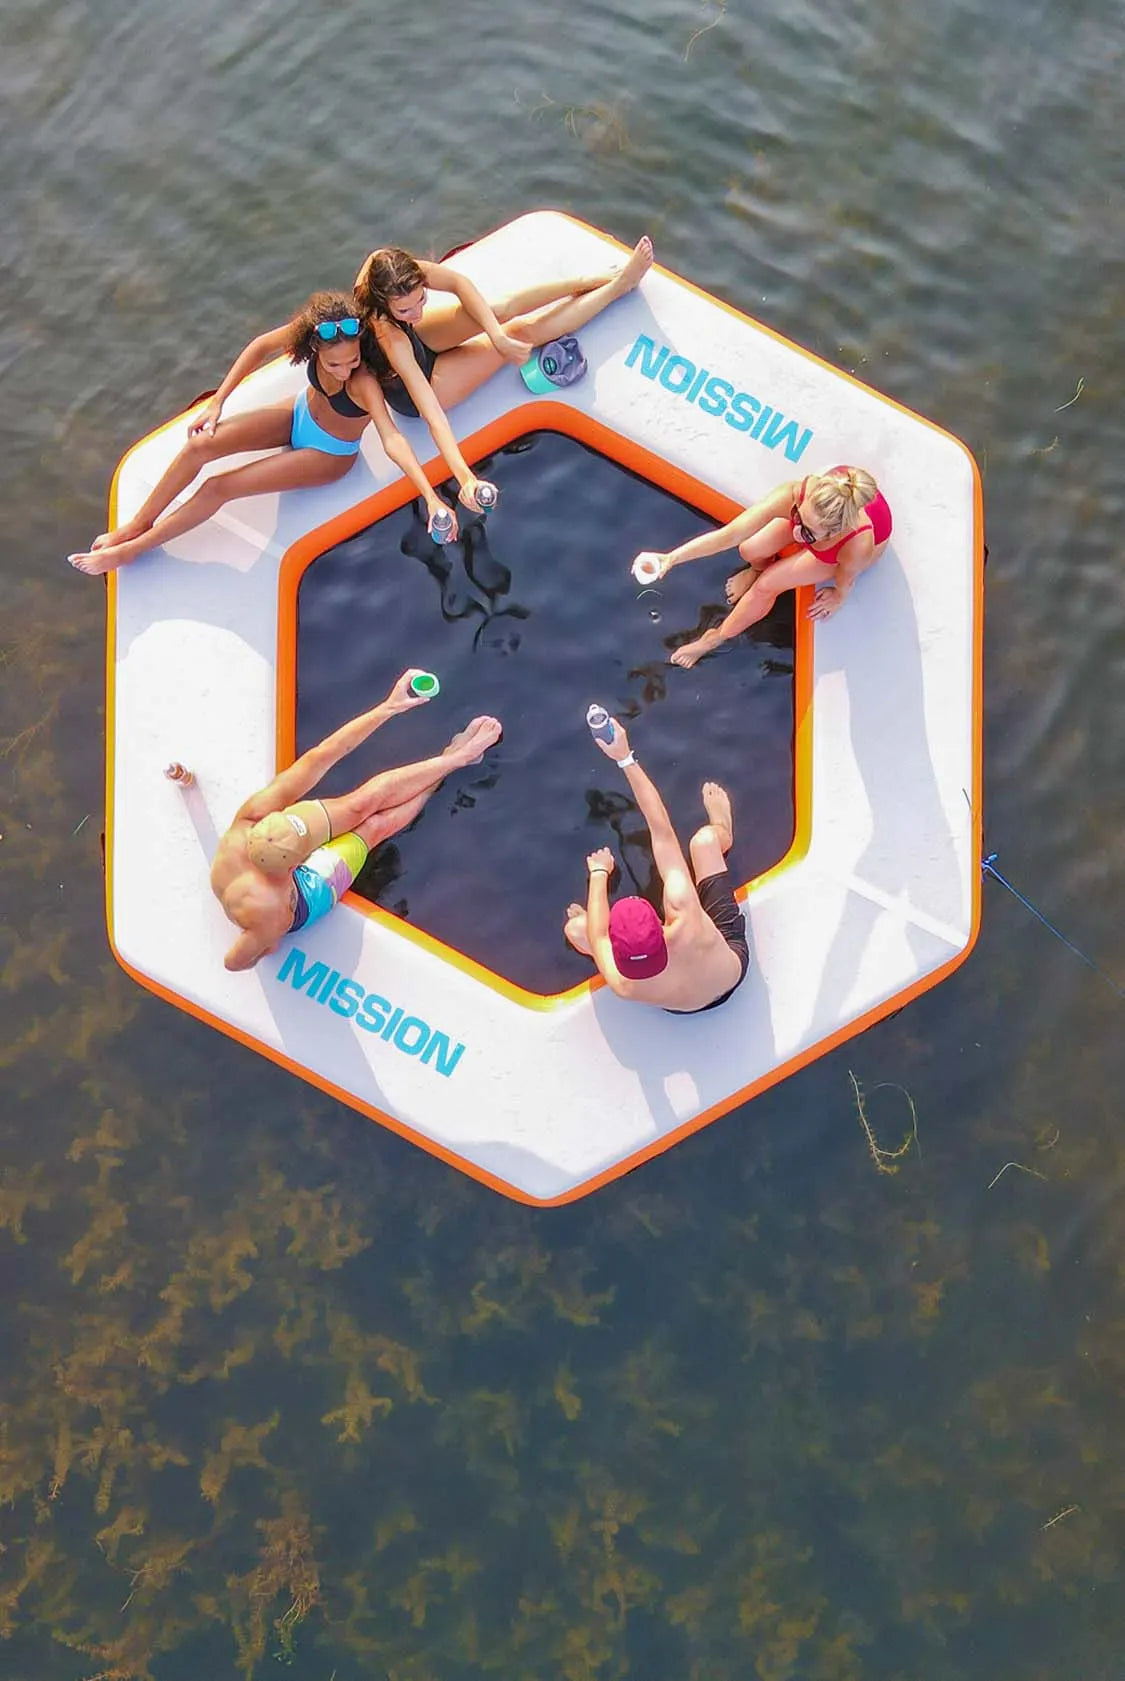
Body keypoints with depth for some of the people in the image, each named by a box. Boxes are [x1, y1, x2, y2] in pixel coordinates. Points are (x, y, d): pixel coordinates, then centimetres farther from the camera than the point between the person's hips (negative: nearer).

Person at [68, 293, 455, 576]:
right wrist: (217, 402, -6)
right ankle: (137, 525, 11)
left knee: (218, 488, -11)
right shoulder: (310, 327, -27)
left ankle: (131, 550, 7)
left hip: (328, 453, -4)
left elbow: (392, 440, -52)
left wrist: (431, 498, -66)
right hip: (301, 412, 5)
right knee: (201, 443, -9)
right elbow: (261, 347, -9)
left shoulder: (364, 383, -40)